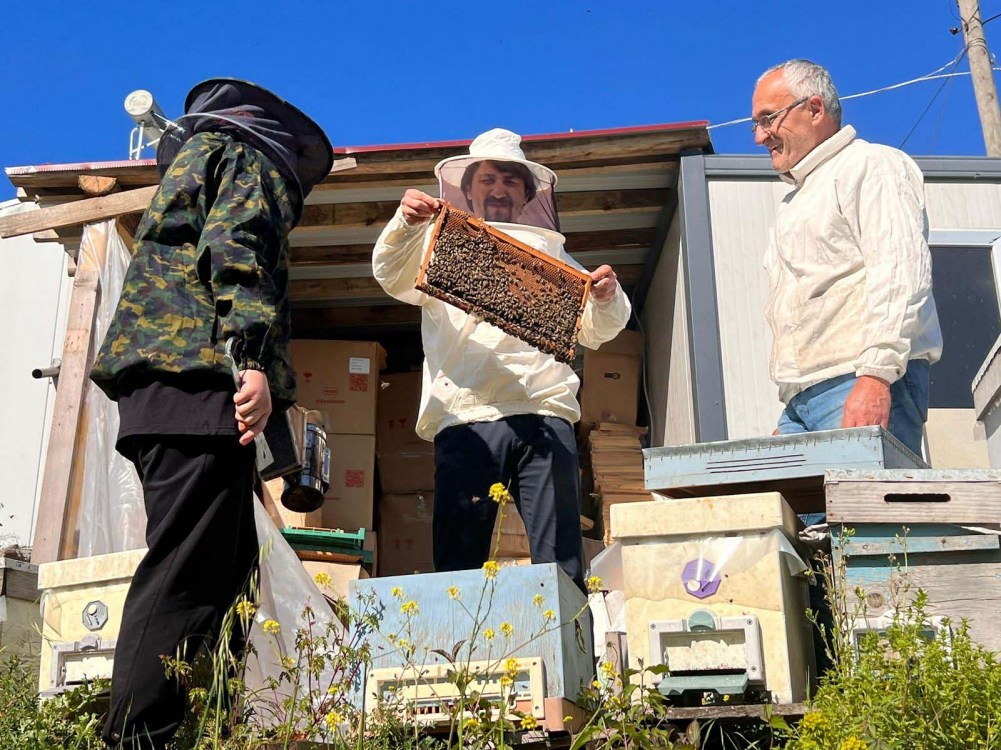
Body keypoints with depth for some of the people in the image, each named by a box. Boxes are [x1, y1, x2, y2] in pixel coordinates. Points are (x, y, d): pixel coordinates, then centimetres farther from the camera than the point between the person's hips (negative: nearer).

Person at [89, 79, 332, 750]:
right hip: (201, 380, -9)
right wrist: (256, 359, -21)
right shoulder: (251, 156, 9)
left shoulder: (194, 155, 36)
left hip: (157, 386, 9)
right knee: (186, 574, -14)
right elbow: (233, 249, -10)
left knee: (226, 563, 7)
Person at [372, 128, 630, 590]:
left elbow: (596, 332, 20)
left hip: (544, 414, 1)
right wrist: (405, 225, -17)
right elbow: (393, 277, 3)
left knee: (562, 568, -8)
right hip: (466, 418, -1)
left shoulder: (550, 253, 27)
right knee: (457, 568, -8)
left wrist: (607, 297, -3)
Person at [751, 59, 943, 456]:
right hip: (803, 397, 8)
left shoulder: (870, 165, 2)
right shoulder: (793, 204, 29)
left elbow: (901, 273, -13)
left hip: (870, 389, -8)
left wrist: (875, 376, -23)